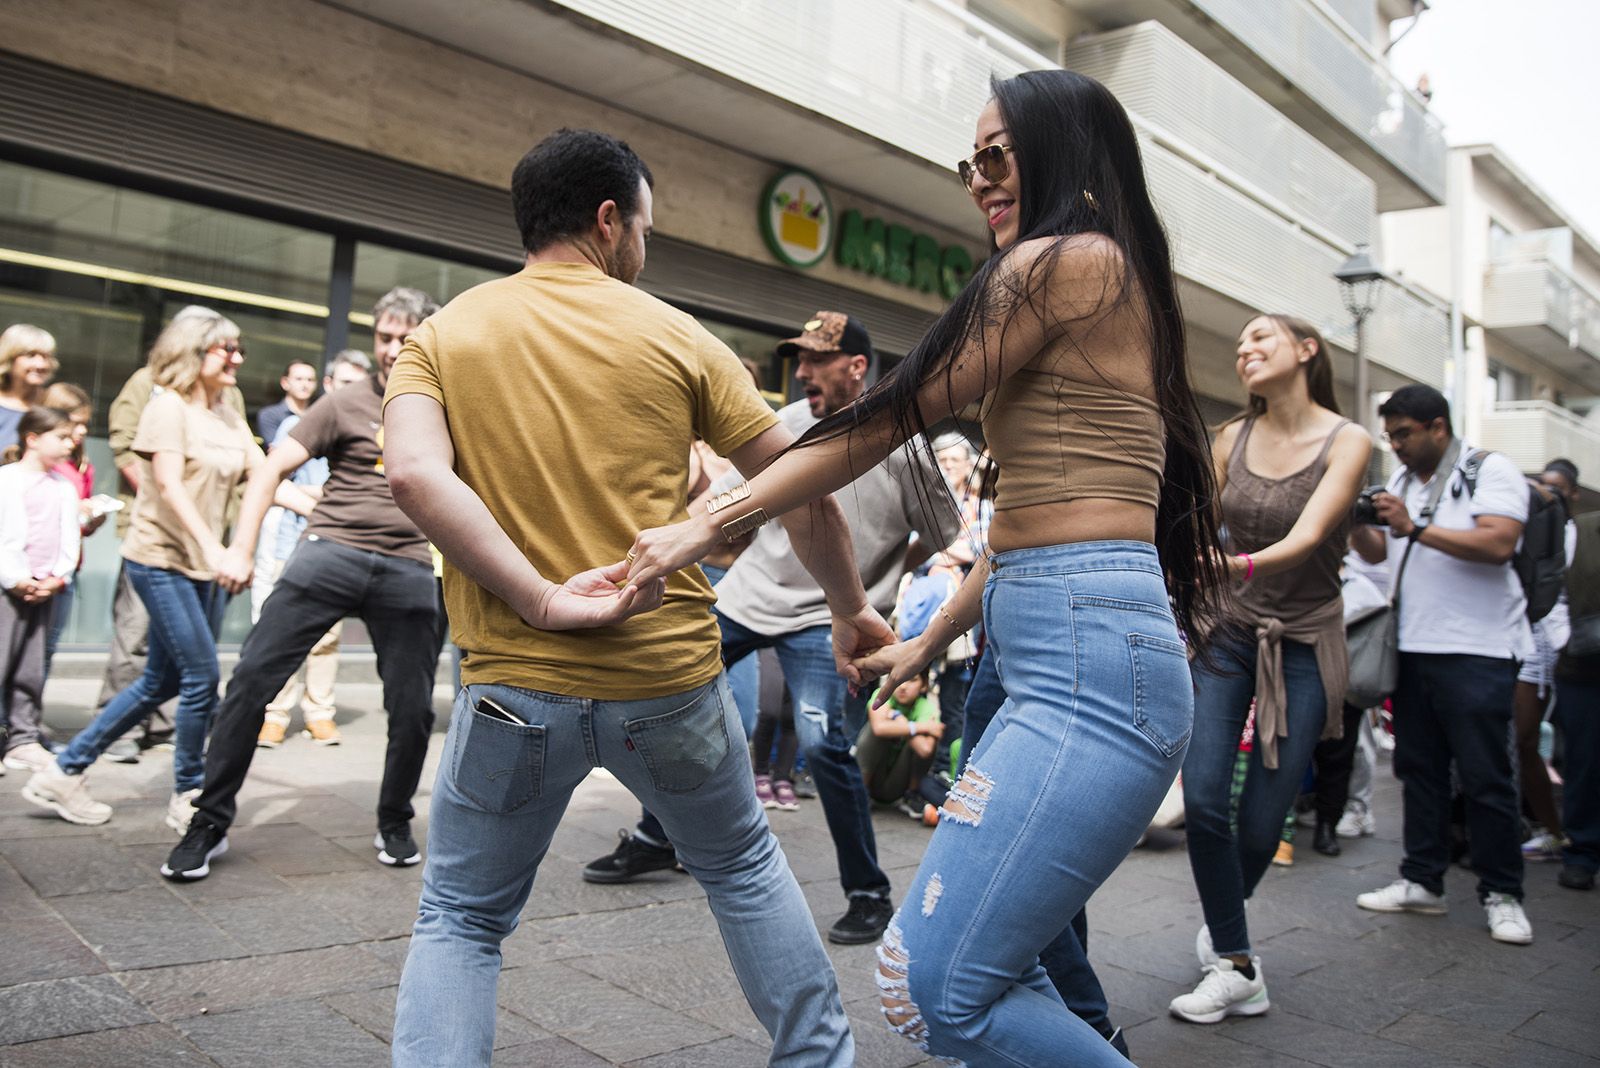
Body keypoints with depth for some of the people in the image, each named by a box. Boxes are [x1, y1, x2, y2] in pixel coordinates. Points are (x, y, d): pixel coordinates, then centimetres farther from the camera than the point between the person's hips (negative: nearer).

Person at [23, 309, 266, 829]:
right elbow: (171, 486, -19)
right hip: (161, 558, -8)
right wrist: (214, 549, -29)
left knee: (163, 681, 12)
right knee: (202, 675, -8)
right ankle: (188, 796, 9)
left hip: (204, 565, 8)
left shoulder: (229, 417, 12)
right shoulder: (168, 406, -10)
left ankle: (63, 772, 25)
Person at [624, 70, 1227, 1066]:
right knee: (994, 965, 17)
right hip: (1070, 657, 11)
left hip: (1091, 660, -11)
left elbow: (888, 422, -7)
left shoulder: (1062, 262, -6)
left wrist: (709, 523, -2)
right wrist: (930, 641, 28)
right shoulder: (1112, 285, 24)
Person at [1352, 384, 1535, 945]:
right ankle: (1422, 881, 18)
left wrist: (1416, 528, -21)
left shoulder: (1490, 471, -5)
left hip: (1478, 651, -7)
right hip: (1414, 647, 7)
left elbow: (1498, 545, -20)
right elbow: (1379, 552, 16)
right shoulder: (1400, 481, 17)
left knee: (1486, 776, -2)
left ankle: (1502, 894, 11)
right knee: (1418, 767, 10)